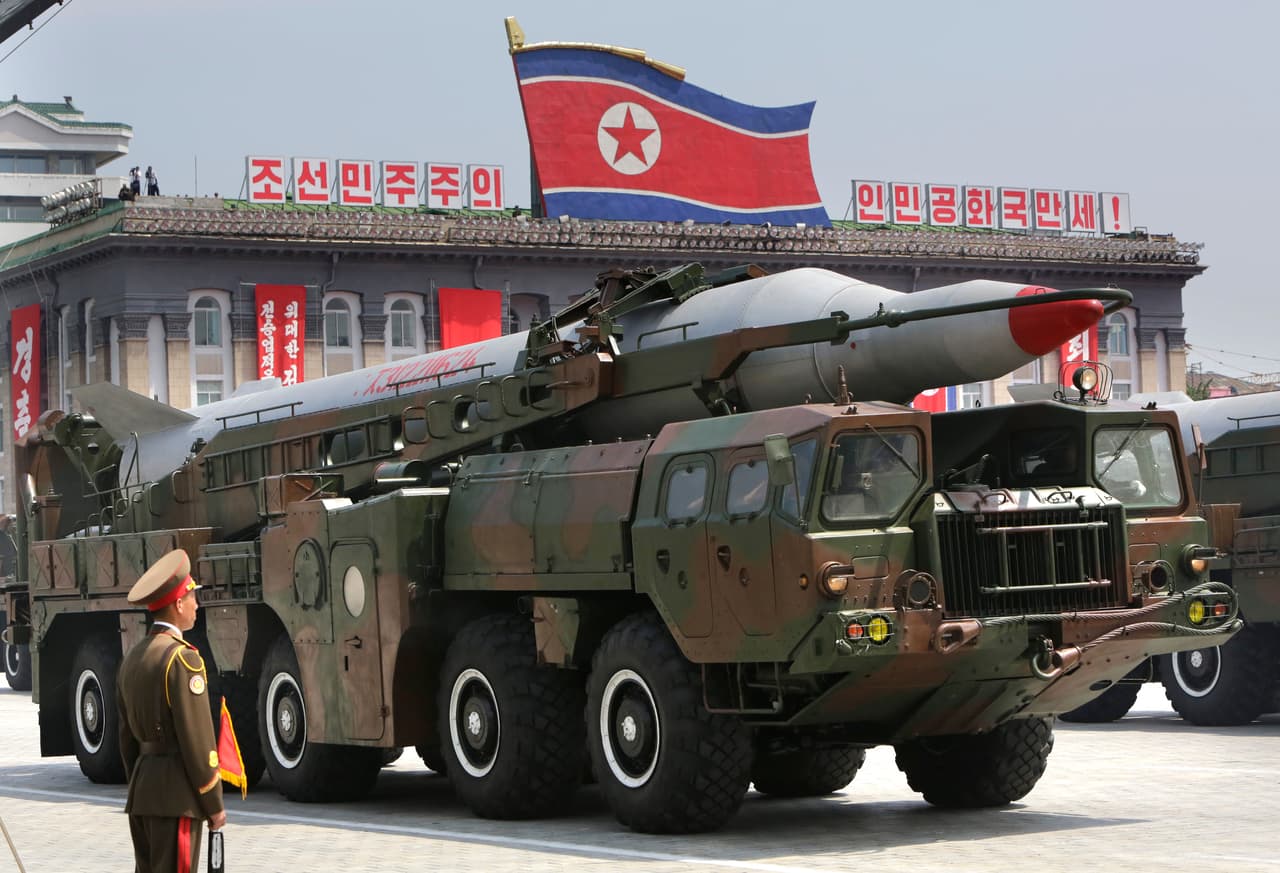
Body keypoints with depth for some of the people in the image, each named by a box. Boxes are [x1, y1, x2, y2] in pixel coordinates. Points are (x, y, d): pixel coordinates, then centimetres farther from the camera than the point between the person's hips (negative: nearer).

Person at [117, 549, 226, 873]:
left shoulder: (133, 658, 13)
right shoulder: (182, 658, -14)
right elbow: (197, 738, -16)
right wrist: (214, 804, -9)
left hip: (142, 789, 9)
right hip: (177, 794, -9)